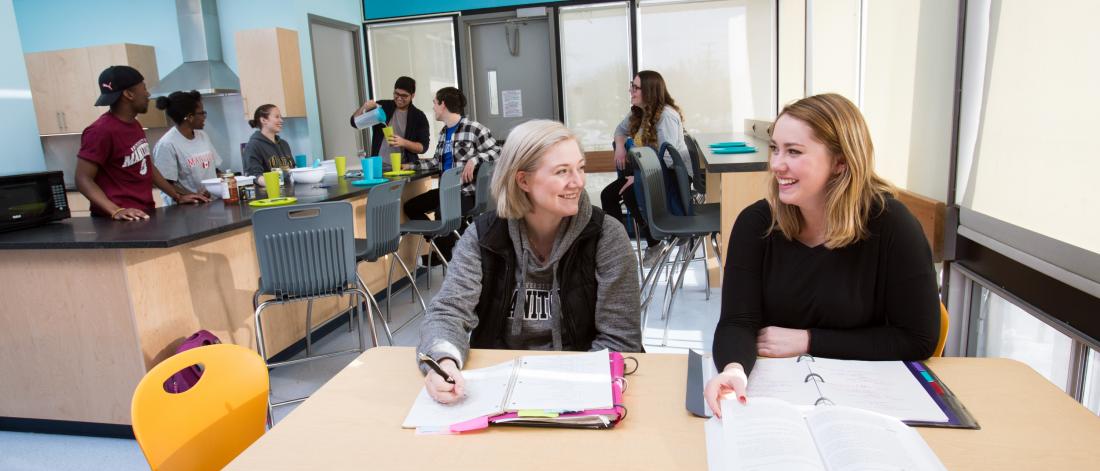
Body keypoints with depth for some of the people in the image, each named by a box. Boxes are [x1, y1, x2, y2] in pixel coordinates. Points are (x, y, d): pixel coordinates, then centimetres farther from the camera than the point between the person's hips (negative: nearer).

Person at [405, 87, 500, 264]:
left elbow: (497, 151, -15)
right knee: (410, 206, 5)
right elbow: (437, 161, 18)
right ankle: (443, 245, 11)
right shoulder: (443, 132, 14)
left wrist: (474, 159, -28)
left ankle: (446, 253, -1)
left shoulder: (473, 128, -11)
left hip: (468, 192, -9)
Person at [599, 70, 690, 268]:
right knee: (608, 195, -8)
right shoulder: (638, 112, 5)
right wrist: (620, 145, 1)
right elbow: (621, 129, 24)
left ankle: (654, 244, -11)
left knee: (630, 193, -31)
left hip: (674, 173, -8)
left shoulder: (666, 115, -21)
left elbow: (667, 158, -28)